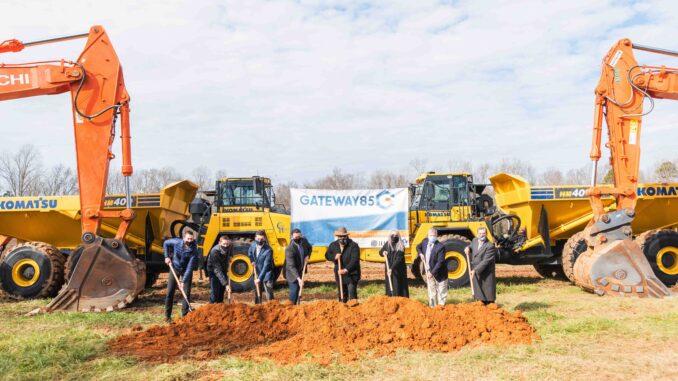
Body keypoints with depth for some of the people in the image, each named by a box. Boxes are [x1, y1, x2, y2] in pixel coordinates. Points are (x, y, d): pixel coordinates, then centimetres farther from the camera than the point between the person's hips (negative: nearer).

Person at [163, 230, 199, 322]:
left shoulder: (194, 251, -26)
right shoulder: (177, 242, -21)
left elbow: (190, 267, -27)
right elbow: (166, 243, 2)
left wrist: (184, 281, -31)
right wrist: (166, 256, -4)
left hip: (186, 270, -1)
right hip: (175, 268, 2)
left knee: (186, 293, -4)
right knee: (170, 292, 0)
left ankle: (185, 315, 5)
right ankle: (167, 315, 11)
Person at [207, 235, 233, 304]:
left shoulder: (229, 246, -20)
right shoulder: (214, 252, -38)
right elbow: (217, 270, -39)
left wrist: (230, 256, -9)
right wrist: (226, 284, -43)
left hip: (224, 268, 6)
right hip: (213, 269, -6)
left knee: (222, 288, 11)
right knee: (215, 290, -13)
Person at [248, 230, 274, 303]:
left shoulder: (268, 250, -25)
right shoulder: (253, 244, -7)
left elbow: (266, 266, -26)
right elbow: (249, 253, 17)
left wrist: (260, 278, -29)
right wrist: (252, 261, -1)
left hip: (266, 274, -6)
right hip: (257, 273, 6)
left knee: (269, 295, -5)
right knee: (257, 294, 15)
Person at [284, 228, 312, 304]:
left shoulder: (304, 240, -10)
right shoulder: (289, 249, -30)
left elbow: (310, 248, 15)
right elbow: (291, 266, -33)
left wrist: (307, 256, -6)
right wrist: (298, 278, -41)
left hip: (301, 271, 7)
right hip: (292, 273, -7)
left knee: (298, 289, 14)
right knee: (294, 290, -13)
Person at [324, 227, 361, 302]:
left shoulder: (353, 245, -14)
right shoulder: (333, 245, 3)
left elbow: (354, 260, -22)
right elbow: (327, 255, 10)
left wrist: (346, 270, -33)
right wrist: (334, 257, -13)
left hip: (351, 274, -5)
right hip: (339, 273, 5)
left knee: (352, 293, -11)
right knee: (341, 293, 12)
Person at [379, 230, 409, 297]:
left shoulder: (400, 246, -11)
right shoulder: (387, 244, 3)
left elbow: (399, 259, -20)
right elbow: (380, 252, 16)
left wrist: (392, 268, -30)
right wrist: (383, 252, -8)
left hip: (398, 270, -4)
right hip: (388, 269, 4)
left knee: (398, 286, -5)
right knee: (389, 286, 5)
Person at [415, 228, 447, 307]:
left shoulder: (440, 247, -22)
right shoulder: (425, 241, -3)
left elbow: (440, 262, -25)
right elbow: (418, 247, 20)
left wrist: (432, 272, -27)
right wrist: (420, 253, 0)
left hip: (439, 273, -6)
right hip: (429, 272, 6)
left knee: (441, 292, 5)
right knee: (431, 292, 14)